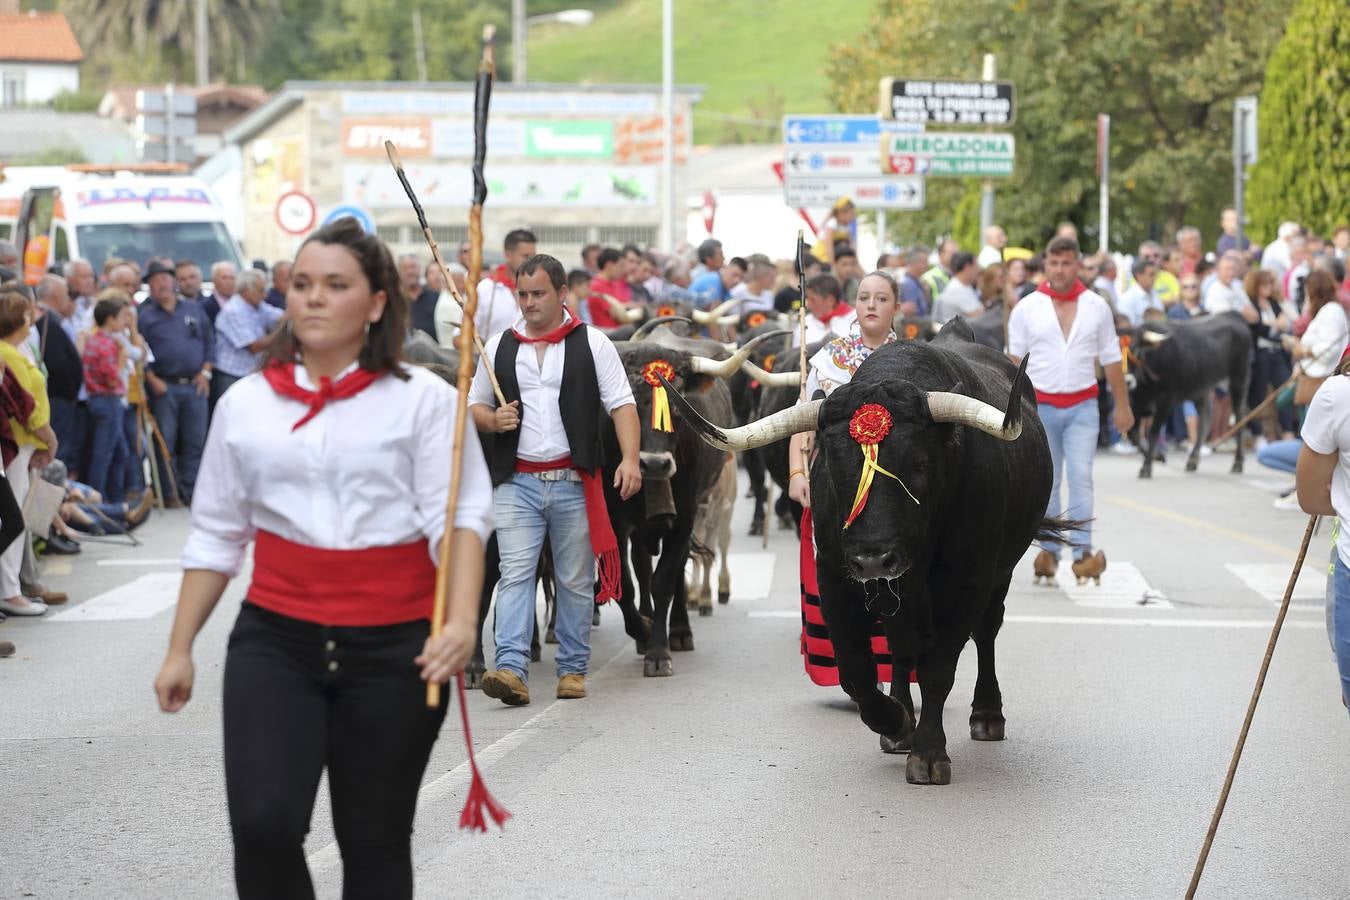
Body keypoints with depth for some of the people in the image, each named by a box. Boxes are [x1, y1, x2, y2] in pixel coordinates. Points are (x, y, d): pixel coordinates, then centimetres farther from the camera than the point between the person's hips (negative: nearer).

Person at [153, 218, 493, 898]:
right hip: (275, 640, 2)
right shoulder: (245, 403, 7)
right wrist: (180, 649, 12)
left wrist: (461, 621, -25)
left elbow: (461, 516, -10)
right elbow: (215, 536, 14)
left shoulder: (424, 400, -3)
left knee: (375, 843, 8)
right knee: (262, 825, -14)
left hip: (394, 646, -2)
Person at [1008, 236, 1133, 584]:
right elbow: (1014, 360, 4)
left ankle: (1083, 552, -15)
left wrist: (1122, 405, 10)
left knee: (1081, 477, -11)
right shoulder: (1027, 308, 2)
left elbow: (1111, 359, 10)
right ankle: (1049, 551, 15)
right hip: (1040, 406, 0)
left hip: (1082, 406, 0)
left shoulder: (1097, 307, 5)